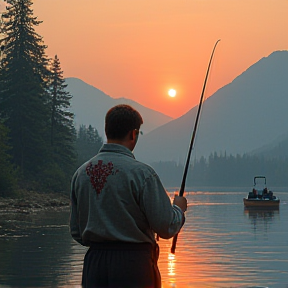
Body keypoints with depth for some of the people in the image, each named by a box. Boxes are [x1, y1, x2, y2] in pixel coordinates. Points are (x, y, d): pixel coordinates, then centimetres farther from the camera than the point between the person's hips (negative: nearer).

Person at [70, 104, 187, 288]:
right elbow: (166, 228, -10)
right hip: (133, 264, -5)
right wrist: (179, 208, 10)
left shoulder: (81, 173, 6)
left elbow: (77, 232, 12)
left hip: (94, 263, 5)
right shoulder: (141, 173, -12)